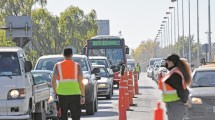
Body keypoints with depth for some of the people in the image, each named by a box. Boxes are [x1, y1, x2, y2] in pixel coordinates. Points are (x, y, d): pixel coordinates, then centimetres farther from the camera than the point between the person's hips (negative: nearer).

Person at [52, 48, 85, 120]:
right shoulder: (77, 66, 4)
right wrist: (83, 96, 2)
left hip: (62, 93, 1)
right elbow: (81, 82, 0)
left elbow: (53, 81, 2)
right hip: (75, 94, -1)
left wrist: (55, 92, 13)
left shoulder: (58, 66, 6)